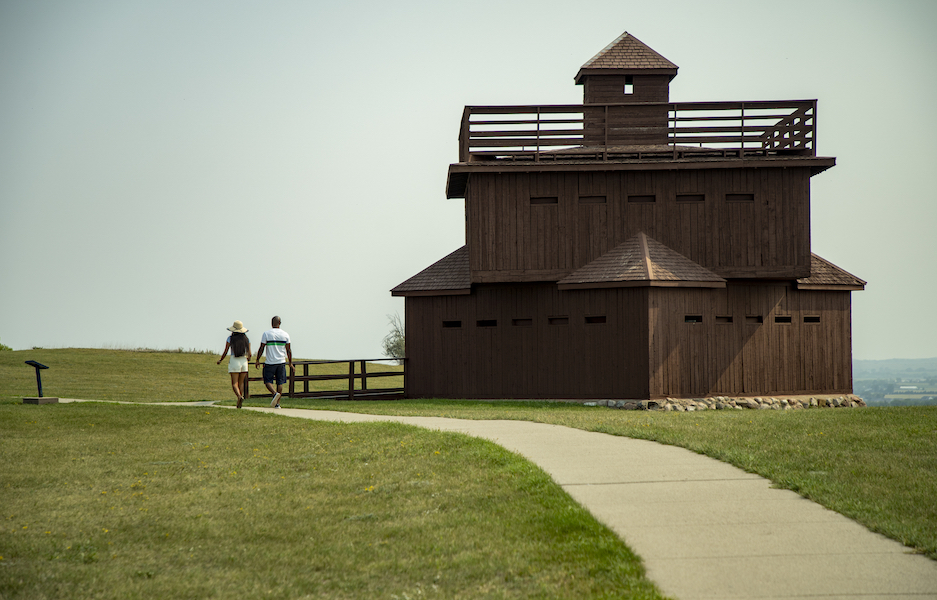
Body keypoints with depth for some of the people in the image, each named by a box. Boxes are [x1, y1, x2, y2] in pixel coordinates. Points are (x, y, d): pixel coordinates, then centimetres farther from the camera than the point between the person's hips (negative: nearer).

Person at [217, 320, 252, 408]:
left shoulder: (230, 338, -4)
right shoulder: (246, 339, 4)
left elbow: (225, 352, -2)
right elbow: (249, 354, 4)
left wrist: (220, 360, 16)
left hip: (234, 362, -3)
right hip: (244, 362, 3)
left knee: (234, 384, -2)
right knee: (241, 382, 14)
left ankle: (240, 397, -30)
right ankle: (239, 403, 12)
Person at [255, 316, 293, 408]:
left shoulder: (266, 333, -4)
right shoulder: (285, 334, 3)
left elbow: (261, 348, -4)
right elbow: (288, 350, 5)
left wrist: (257, 360, 6)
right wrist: (290, 362, 13)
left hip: (270, 362, -2)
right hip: (281, 362, 3)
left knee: (268, 381, 5)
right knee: (280, 382, 8)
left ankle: (275, 393, -23)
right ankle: (277, 403, 5)